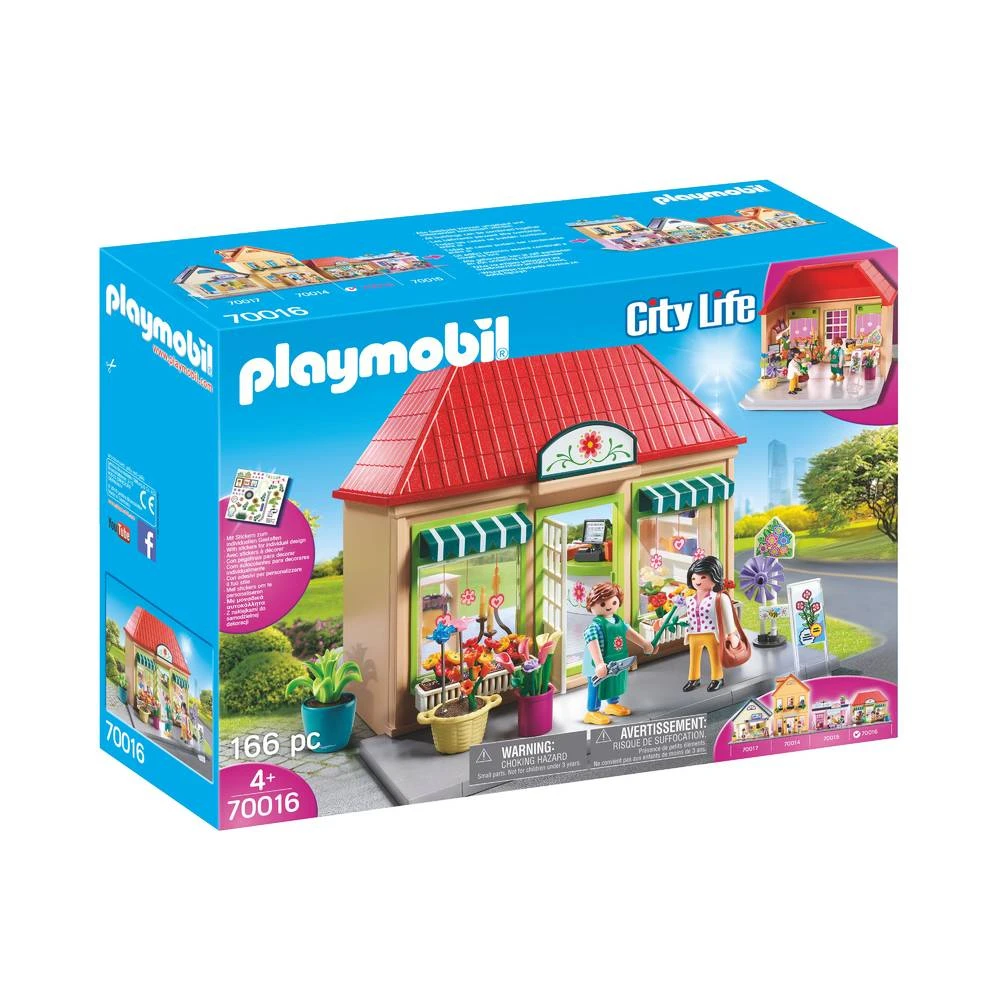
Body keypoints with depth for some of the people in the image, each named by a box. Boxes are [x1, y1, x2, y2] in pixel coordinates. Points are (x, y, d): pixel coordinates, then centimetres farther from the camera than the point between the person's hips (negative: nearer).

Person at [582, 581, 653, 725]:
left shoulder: (619, 620, 1)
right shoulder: (595, 626, -27)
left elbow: (629, 631, 18)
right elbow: (593, 645, -35)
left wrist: (645, 644, 27)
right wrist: (599, 664, -44)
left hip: (617, 663, 9)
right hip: (601, 667, -9)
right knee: (597, 686, 2)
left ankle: (613, 704, 47)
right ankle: (592, 713, 14)